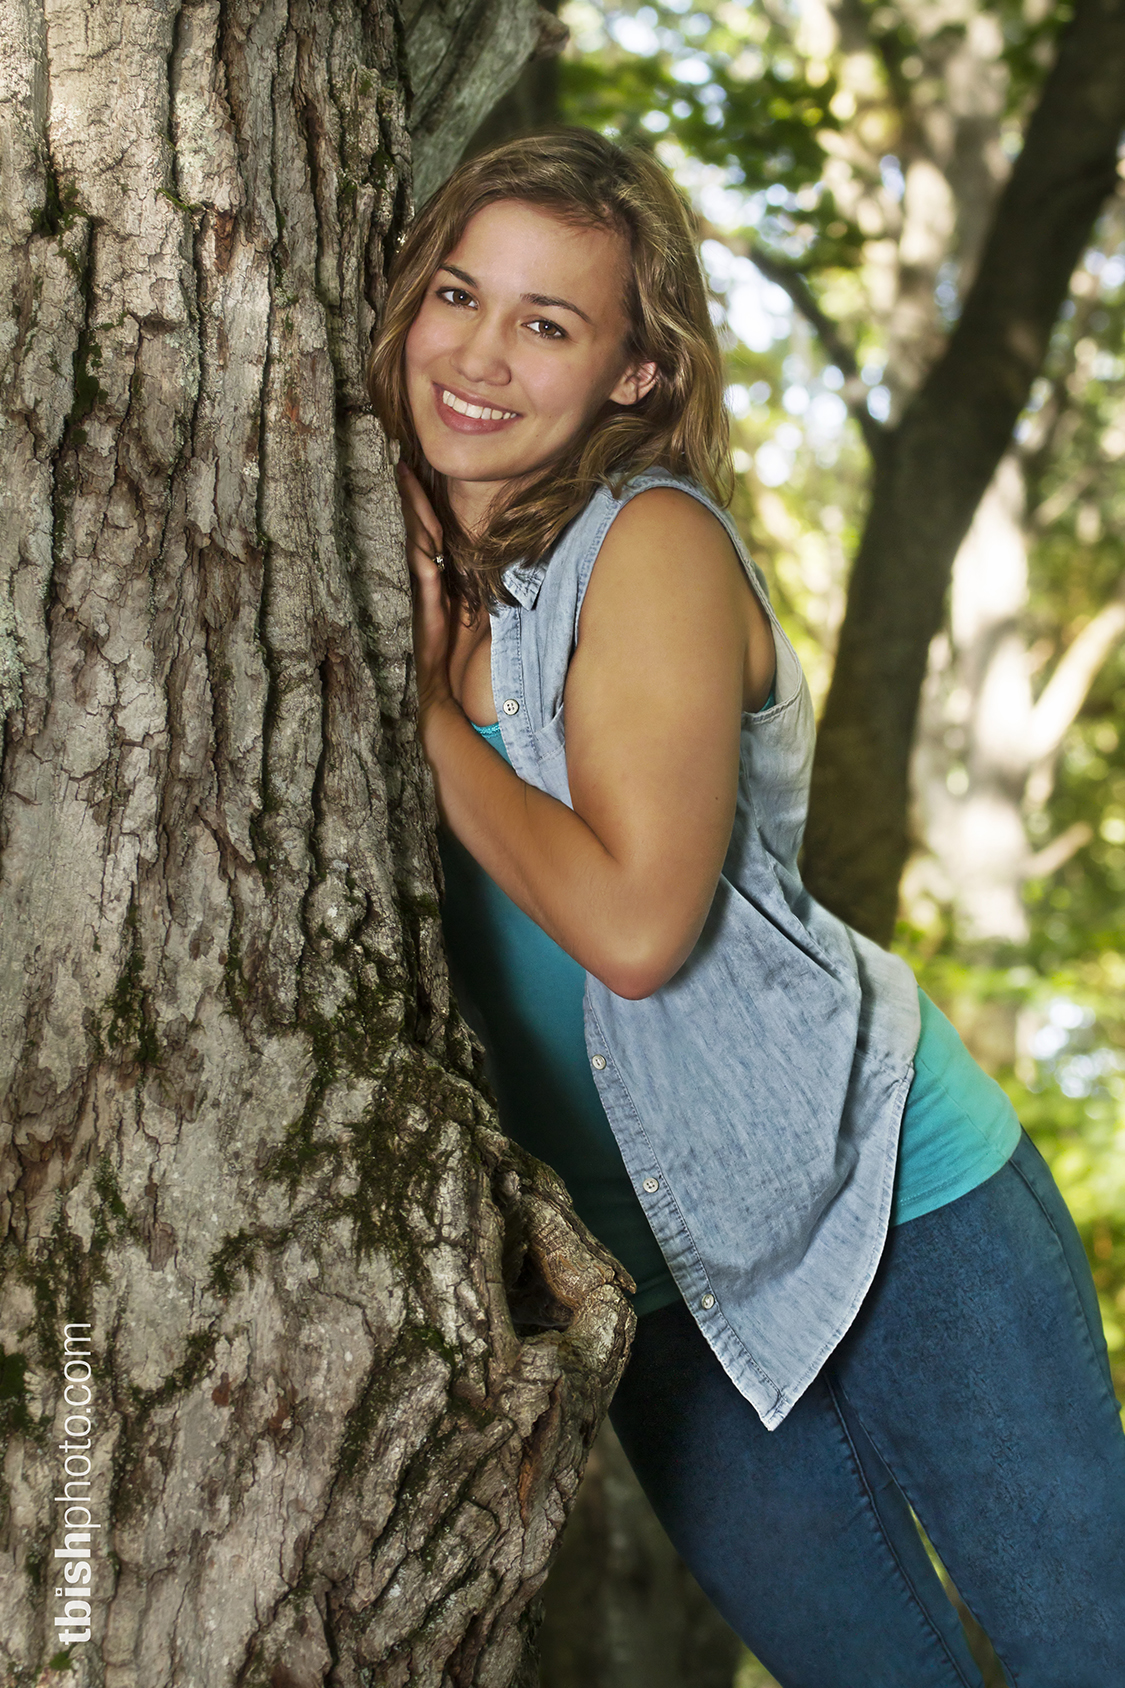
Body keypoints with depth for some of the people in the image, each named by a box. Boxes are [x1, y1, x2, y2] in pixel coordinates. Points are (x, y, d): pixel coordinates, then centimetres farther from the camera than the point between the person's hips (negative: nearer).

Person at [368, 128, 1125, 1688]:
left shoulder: (652, 538, -14)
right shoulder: (390, 576, 3)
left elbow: (636, 924, -25)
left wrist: (413, 700, -16)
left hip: (881, 1194, -5)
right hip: (654, 1272, 5)